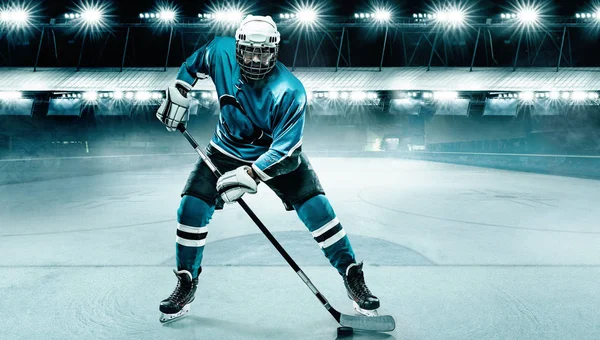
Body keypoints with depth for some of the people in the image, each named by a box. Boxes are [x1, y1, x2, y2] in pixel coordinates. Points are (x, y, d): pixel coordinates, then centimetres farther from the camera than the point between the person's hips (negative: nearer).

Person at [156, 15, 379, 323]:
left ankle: (353, 278, 2)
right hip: (226, 150, 3)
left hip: (278, 154, -3)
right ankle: (186, 285, 11)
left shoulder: (289, 91, -31)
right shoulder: (221, 52, -19)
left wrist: (250, 175, -36)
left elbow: (286, 149, -30)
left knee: (316, 208, -16)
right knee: (191, 209, -9)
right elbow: (195, 63, 7)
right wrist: (178, 92, 1)